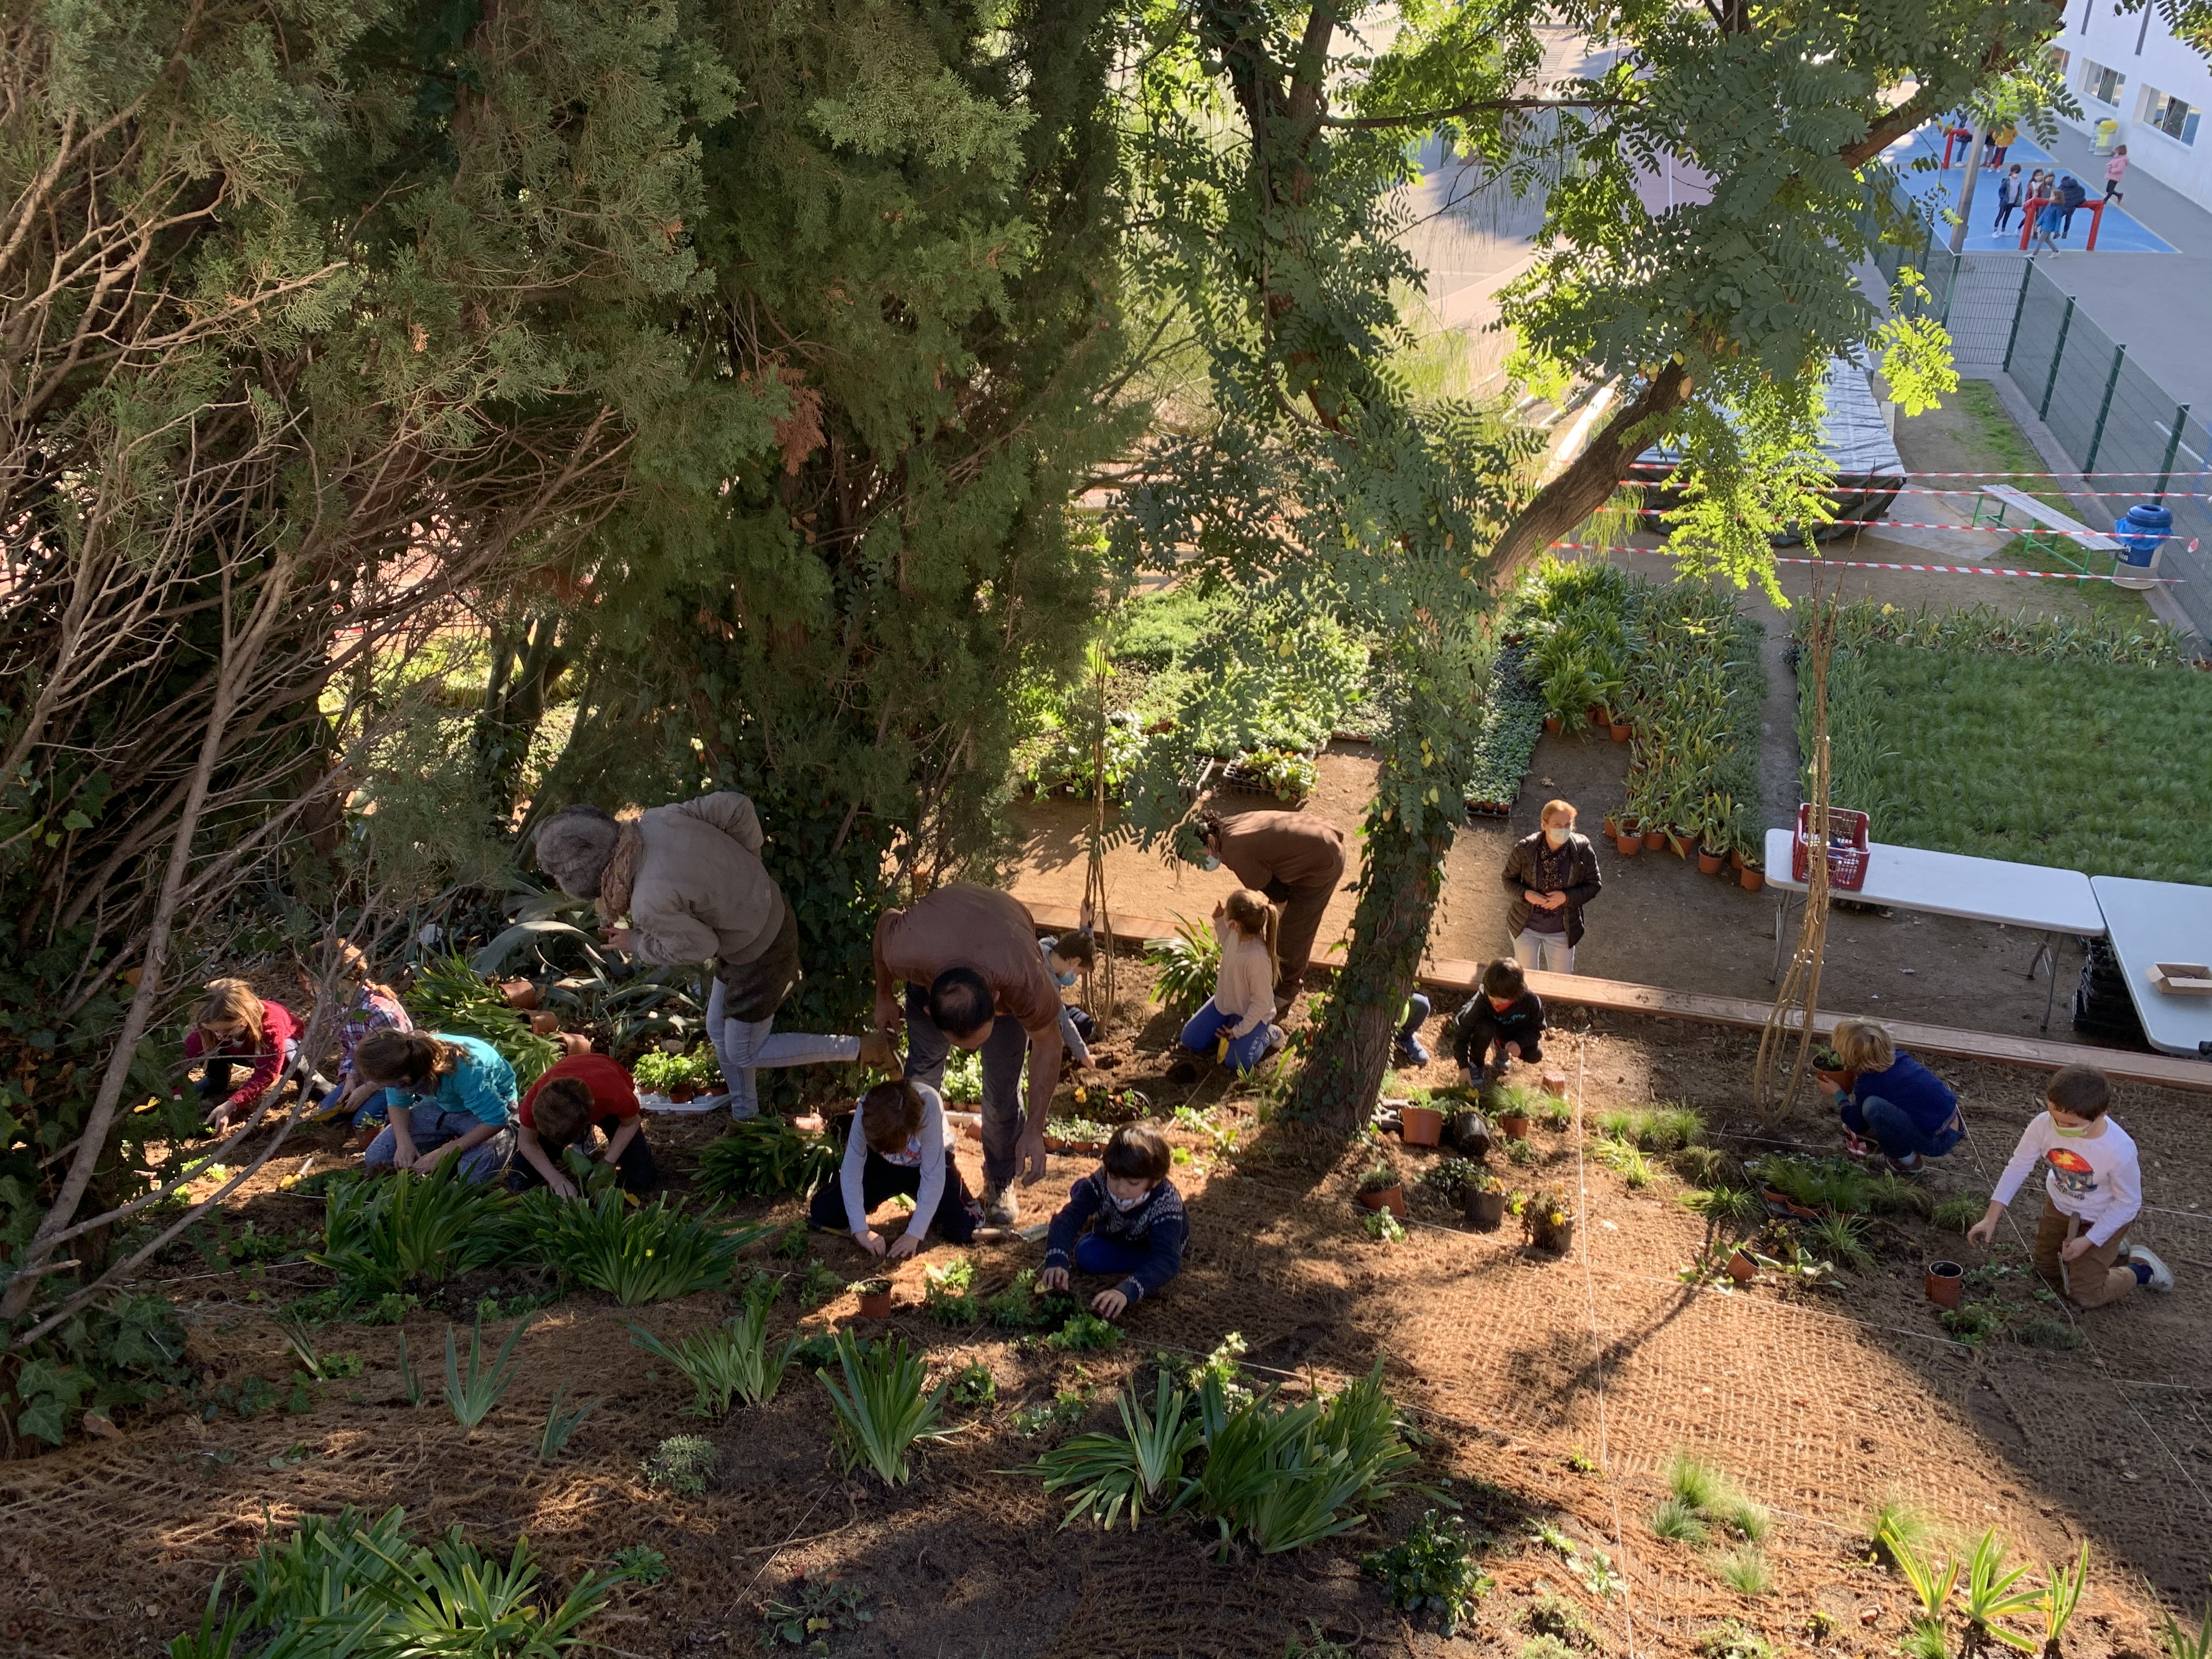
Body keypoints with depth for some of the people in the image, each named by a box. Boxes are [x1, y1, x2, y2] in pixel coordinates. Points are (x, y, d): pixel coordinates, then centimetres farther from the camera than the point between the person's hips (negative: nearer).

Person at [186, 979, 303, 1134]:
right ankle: (216, 1082, 6)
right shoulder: (208, 1026, -33)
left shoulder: (270, 1023, -44)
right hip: (243, 1050, 4)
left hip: (285, 1040, -4)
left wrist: (231, 1105, -58)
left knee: (286, 1057, -38)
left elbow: (266, 1072, -47)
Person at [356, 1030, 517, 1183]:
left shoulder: (464, 1072, -41)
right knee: (376, 1158, -6)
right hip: (443, 1106, 6)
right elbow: (397, 1101, -3)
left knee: (473, 1178, -30)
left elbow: (496, 1120, -35)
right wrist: (404, 1142, -22)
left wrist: (443, 1154, -31)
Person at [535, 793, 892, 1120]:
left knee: (744, 1053, 13)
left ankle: (864, 1049, 15)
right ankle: (744, 1113, 44)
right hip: (767, 907, 8)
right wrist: (750, 865, 5)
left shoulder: (651, 904, -33)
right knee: (719, 1031, 24)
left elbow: (701, 945, -16)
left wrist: (636, 944, -1)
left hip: (761, 953, -8)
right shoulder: (657, 819, -16)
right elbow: (735, 806, -9)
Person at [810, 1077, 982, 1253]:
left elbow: (933, 1177, -32)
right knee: (822, 1211, -12)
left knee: (965, 1231, -20)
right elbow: (851, 1170, -26)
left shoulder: (929, 1108, -40)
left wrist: (914, 1234, -33)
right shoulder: (868, 1109, -33)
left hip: (926, 1163, -2)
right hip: (880, 1163, 2)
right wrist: (861, 1230, -31)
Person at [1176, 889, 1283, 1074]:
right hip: (1225, 1002, 7)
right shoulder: (1238, 934, -19)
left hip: (1251, 1013, -7)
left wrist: (1239, 1031, -21)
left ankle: (1269, 1034, 8)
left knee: (1236, 1062, -15)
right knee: (1190, 1041, 6)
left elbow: (1261, 1002, -27)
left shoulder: (1258, 958, -40)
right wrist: (1218, 921, -6)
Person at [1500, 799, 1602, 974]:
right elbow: (1509, 879, -6)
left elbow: (1594, 885, -8)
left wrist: (1566, 897, -24)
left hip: (1562, 931, 1)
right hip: (1526, 926, 0)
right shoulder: (1525, 849, -22)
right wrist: (1525, 894, -26)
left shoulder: (1583, 849, -20)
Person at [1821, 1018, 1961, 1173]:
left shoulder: (1867, 1085, -20)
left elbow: (1858, 1126, -1)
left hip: (1938, 1142, -8)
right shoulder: (1896, 1055, -1)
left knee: (1873, 1107, -27)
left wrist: (1837, 1095, 9)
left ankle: (1906, 1160, -6)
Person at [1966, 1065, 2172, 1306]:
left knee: (2083, 1296, -4)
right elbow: (2018, 1166, -17)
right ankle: (2109, 1251, 41)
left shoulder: (2120, 1151, -38)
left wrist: (2088, 1241, -20)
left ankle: (2141, 1269, 22)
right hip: (2060, 1206, 5)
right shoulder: (2044, 1124, -31)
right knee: (2048, 1276, 19)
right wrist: (1991, 1218, -20)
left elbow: (2128, 1203, -21)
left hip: (2105, 1217, -5)